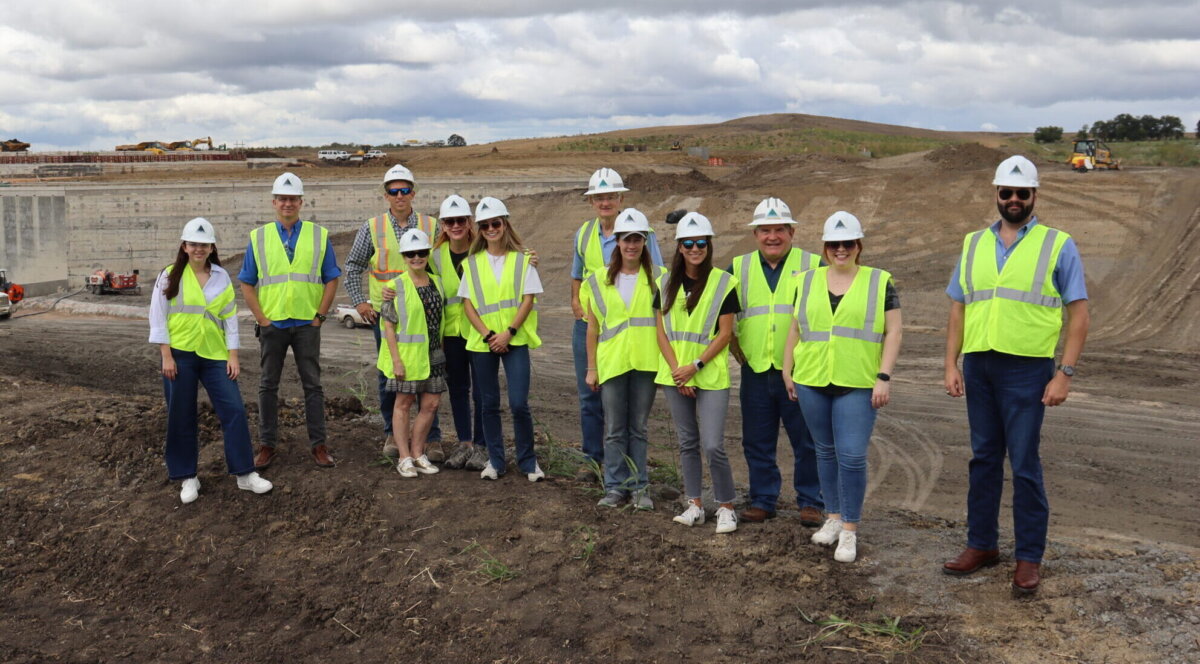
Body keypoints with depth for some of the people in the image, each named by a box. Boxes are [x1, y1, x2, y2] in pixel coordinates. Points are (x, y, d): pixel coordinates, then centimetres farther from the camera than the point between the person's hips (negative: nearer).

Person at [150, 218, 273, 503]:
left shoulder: (222, 277, 5)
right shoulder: (170, 276, -2)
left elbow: (230, 317, 7)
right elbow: (158, 317, -2)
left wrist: (233, 356, 2)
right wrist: (166, 356, -8)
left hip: (215, 355, 2)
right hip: (180, 355, -2)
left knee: (234, 410, -2)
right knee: (181, 417, 5)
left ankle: (245, 474, 8)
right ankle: (187, 478, 18)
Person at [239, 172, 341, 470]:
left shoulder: (319, 236, 4)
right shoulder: (258, 238, 4)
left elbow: (331, 280, 5)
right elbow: (246, 284, 5)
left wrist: (320, 315, -3)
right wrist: (261, 318, -4)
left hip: (307, 324, -1)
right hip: (272, 324, 1)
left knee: (312, 385, 4)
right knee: (268, 386, 7)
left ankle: (318, 444, 11)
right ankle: (267, 445, 17)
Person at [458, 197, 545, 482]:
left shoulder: (522, 260, 3)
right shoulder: (472, 263, 7)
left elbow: (528, 299, -2)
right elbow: (467, 303, 3)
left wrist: (508, 332, -12)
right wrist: (488, 335, -9)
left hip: (515, 340, -2)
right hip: (481, 342, 2)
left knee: (519, 404, -7)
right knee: (489, 404, 7)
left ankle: (528, 461, 9)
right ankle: (495, 461, 19)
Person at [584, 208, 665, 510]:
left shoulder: (657, 278, 2)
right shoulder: (600, 280, 5)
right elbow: (592, 328, 8)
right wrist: (591, 368, 6)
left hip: (645, 362, -1)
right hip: (612, 362, 1)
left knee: (638, 428, 8)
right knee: (614, 430, 6)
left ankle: (638, 487, 17)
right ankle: (615, 487, 16)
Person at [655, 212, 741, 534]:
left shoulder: (724, 283, -4)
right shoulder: (666, 283, 7)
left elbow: (725, 333, -7)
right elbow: (661, 331, 5)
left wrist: (696, 366, -13)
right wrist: (676, 369, -7)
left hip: (710, 376, -4)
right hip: (675, 375, 4)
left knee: (713, 445, -9)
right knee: (687, 443, 11)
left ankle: (726, 507, 7)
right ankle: (694, 505, 21)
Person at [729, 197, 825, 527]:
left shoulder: (813, 266, 0)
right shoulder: (738, 268, 8)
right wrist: (733, 344, 9)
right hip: (755, 371, 3)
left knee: (807, 441, 4)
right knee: (757, 442, 10)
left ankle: (810, 502, 17)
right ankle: (762, 500, 23)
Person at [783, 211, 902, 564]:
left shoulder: (880, 282, 2)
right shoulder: (808, 281, 10)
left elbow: (893, 332, 0)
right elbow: (796, 329, 16)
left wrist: (884, 377, -8)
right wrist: (788, 370, 12)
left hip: (858, 385, -3)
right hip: (812, 382, 3)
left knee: (852, 455, -7)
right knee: (825, 451, 12)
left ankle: (850, 529, 5)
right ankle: (834, 517, 27)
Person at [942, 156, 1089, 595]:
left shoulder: (1058, 246, -1)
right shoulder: (973, 244, 11)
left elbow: (1078, 314, -3)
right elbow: (958, 308, 12)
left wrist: (1064, 374, -11)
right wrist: (951, 365, 6)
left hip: (1026, 369, -4)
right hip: (978, 366, 4)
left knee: (1025, 465, 0)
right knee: (983, 459, 13)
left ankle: (1029, 558, 12)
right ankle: (981, 545, 24)